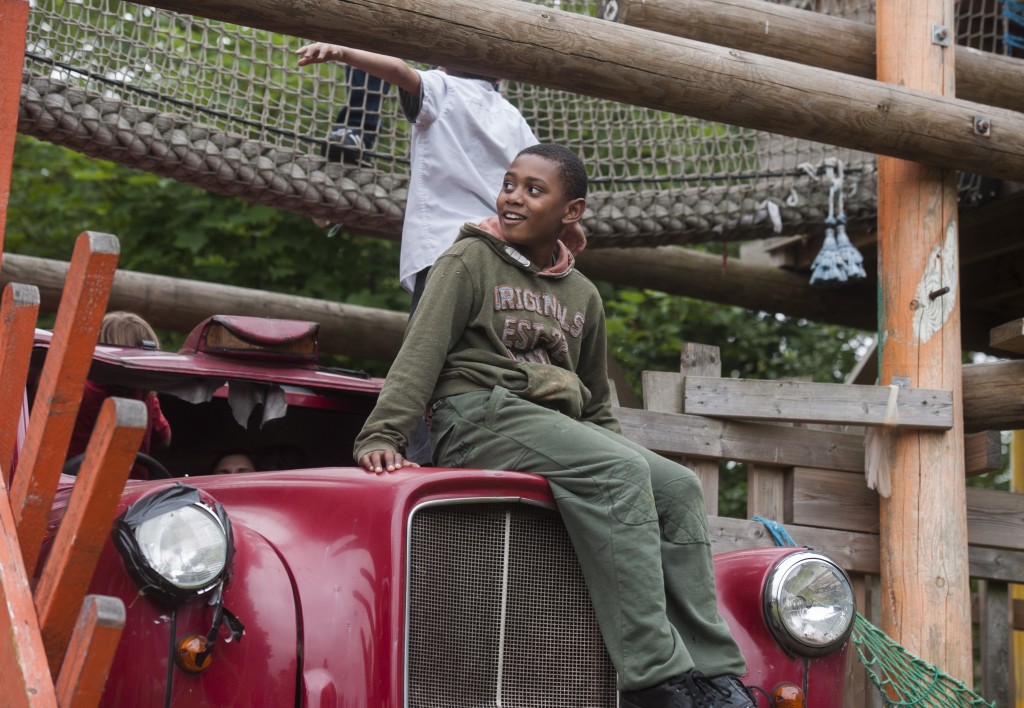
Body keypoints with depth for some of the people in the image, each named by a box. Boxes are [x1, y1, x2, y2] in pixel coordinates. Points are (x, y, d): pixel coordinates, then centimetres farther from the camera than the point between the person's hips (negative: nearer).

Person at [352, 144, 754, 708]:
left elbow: (597, 404, 28)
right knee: (616, 472, -30)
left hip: (560, 428, 6)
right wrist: (381, 436, -18)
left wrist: (625, 459, 16)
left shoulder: (582, 296, 21)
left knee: (678, 487, -15)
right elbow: (419, 354, -5)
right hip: (478, 414, -6)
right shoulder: (471, 260, 5)